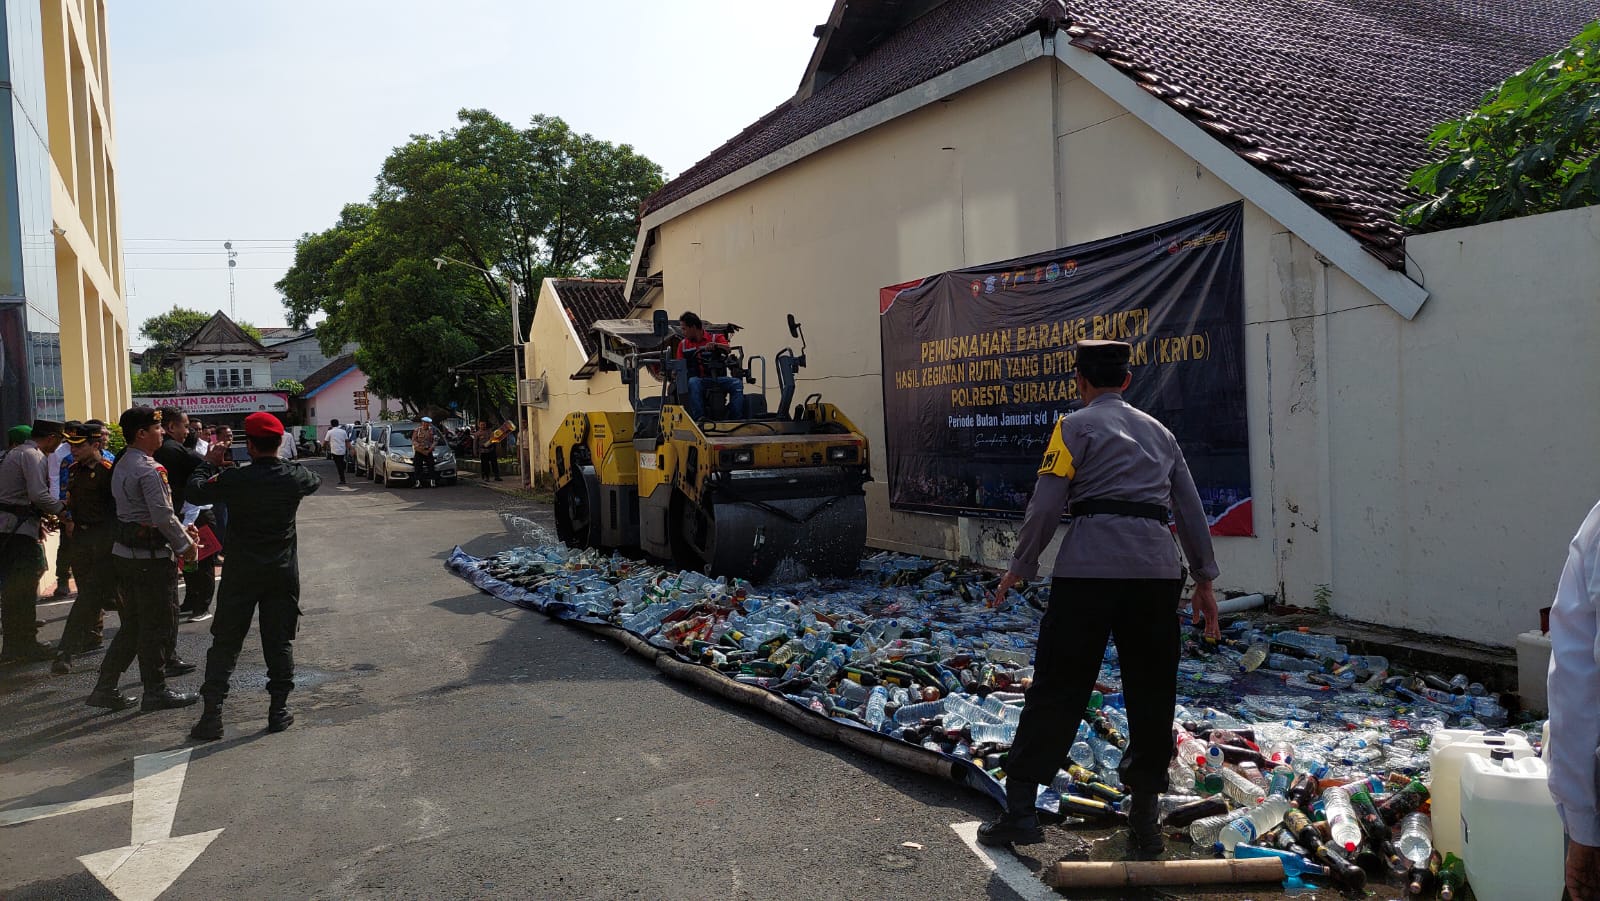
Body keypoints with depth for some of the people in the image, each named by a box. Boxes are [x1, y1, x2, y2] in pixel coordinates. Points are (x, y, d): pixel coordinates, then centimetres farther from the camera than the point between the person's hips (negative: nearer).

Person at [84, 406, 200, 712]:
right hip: (151, 555, -10)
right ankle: (155, 692, 11)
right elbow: (163, 516, -21)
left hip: (124, 551, 10)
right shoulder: (149, 469, -17)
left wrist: (180, 530, 16)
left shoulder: (122, 466, 14)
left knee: (132, 624, 17)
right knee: (156, 624, 2)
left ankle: (105, 689, 20)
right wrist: (185, 544, -8)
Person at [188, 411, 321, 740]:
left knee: (225, 643, 8)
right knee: (279, 641, 10)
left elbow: (195, 488, 1)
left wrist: (210, 464, 16)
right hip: (283, 573, 2)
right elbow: (316, 481, 16)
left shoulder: (235, 479, -13)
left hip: (241, 572, -1)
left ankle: (212, 715, 7)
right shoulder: (294, 476, -6)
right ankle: (278, 710, 14)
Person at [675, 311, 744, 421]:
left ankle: (737, 418, -29)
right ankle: (699, 417, -41)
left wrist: (716, 345, -30)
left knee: (737, 383, -25)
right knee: (692, 382, -36)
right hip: (697, 378, 0)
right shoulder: (683, 344, 16)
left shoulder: (715, 338, 8)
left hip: (716, 377, 0)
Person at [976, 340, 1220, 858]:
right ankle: (1145, 819, 16)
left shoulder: (1076, 426, 6)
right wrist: (1204, 579, 26)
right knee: (1152, 694, 11)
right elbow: (1191, 511, 21)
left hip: (1090, 564, -4)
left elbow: (1046, 505, -3)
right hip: (1157, 566, 4)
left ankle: (1020, 808, 3)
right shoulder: (1159, 431, 22)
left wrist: (1020, 568, 6)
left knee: (1057, 686, 0)